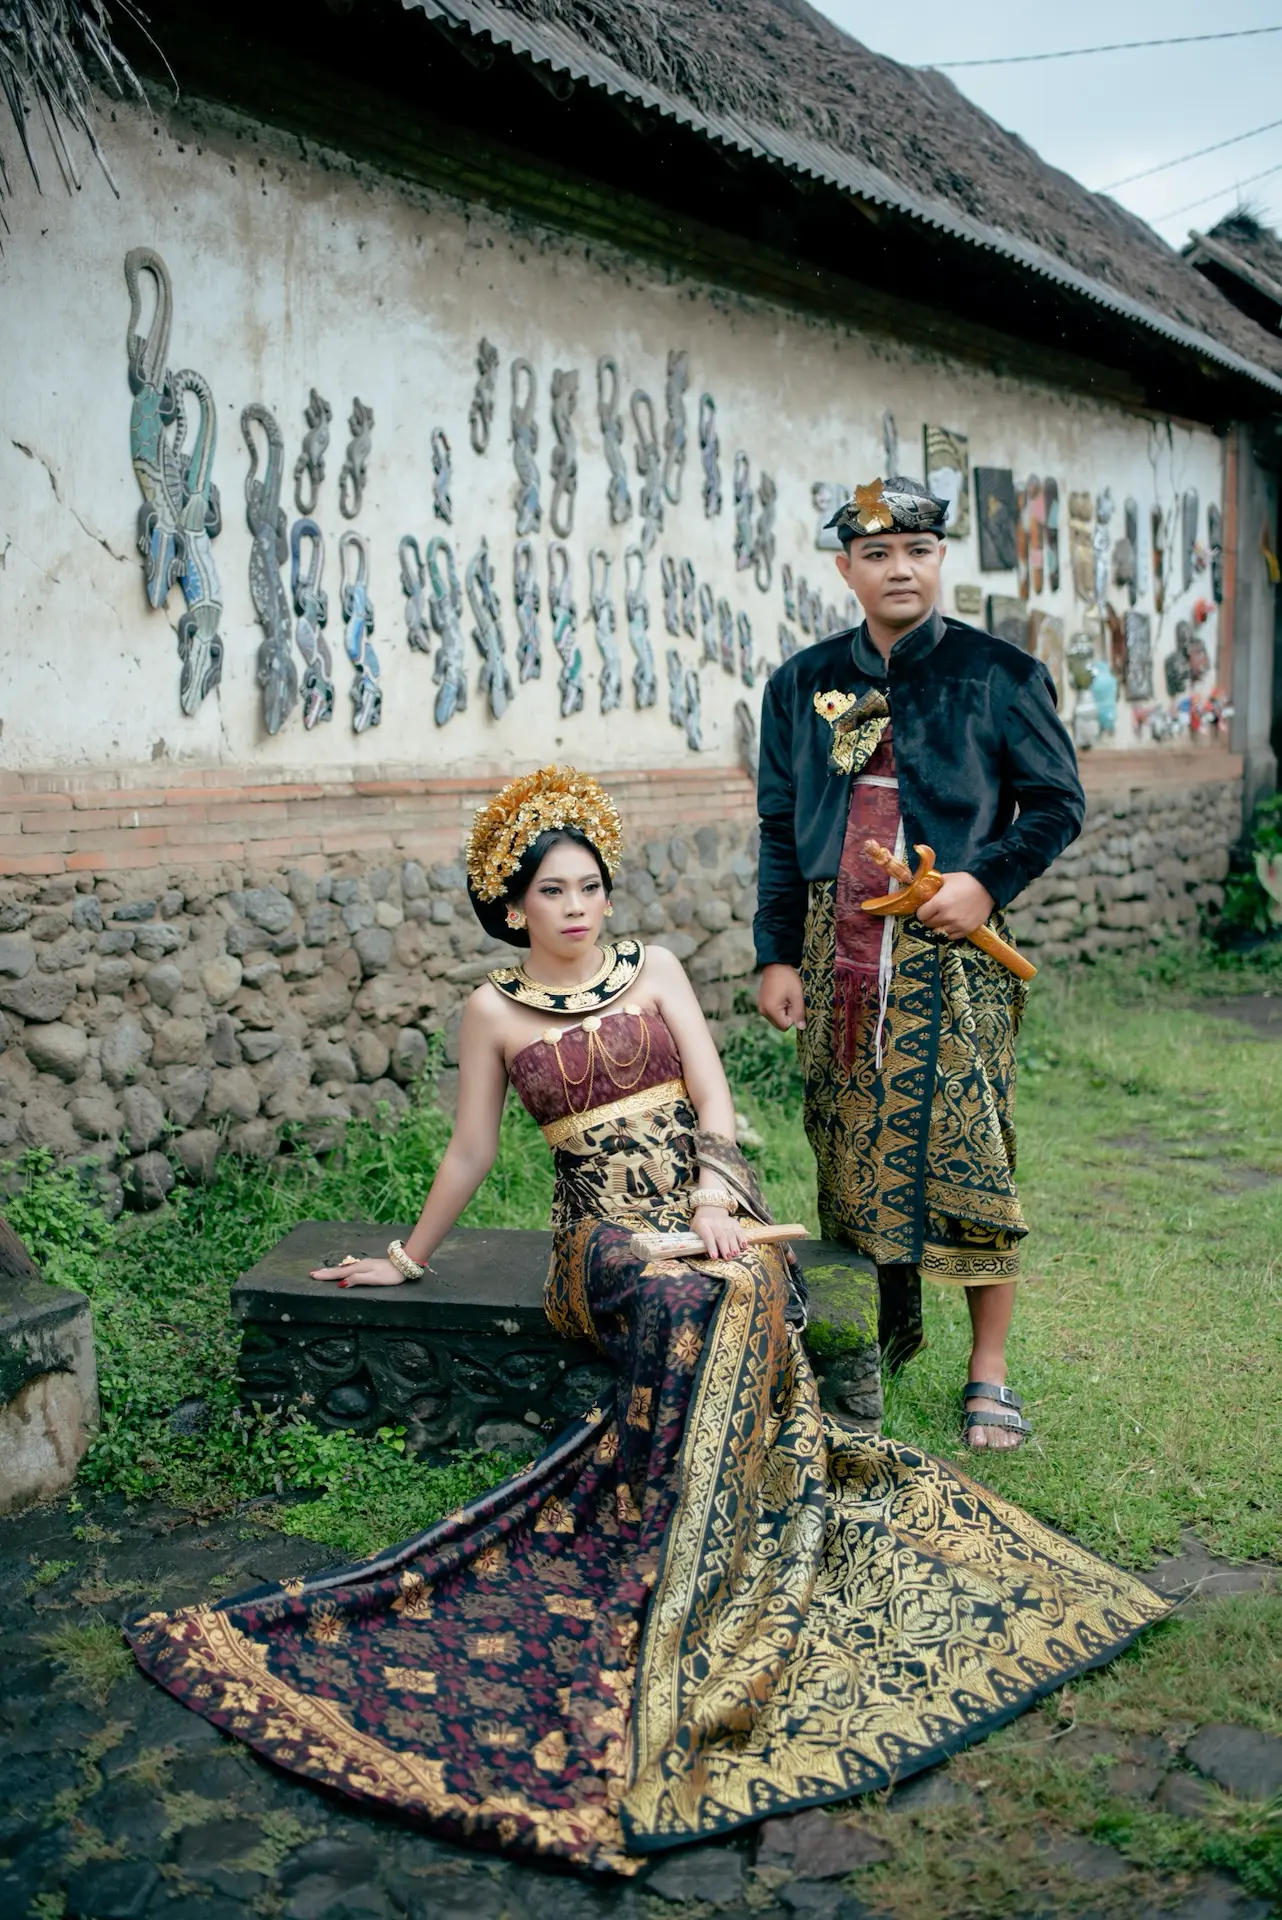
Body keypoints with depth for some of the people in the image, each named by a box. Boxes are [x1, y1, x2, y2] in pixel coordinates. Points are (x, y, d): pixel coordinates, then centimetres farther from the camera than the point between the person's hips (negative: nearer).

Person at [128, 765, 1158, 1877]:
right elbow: (472, 1150, 17)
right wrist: (411, 1257, 22)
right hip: (605, 1224, -1)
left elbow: (715, 1102, 4)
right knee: (690, 1307, -36)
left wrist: (714, 1197, -13)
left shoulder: (653, 970, 11)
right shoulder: (496, 1011, 8)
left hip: (709, 1202, 2)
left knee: (730, 1299, -34)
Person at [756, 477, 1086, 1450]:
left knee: (968, 1147, -5)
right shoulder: (803, 684, 11)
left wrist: (990, 879, -12)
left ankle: (989, 1373, 6)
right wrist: (778, 955, 7)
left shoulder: (999, 674, 2)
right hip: (840, 947, 3)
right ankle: (891, 1319, 28)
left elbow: (1059, 801, 5)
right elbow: (781, 830, 13)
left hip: (952, 945, -3)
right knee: (852, 1142, 7)